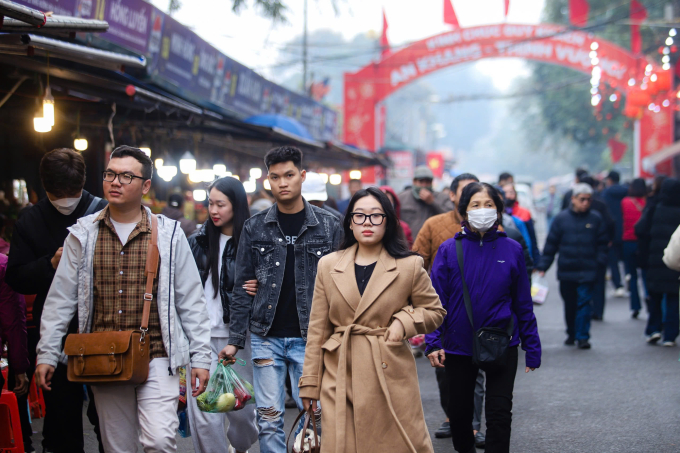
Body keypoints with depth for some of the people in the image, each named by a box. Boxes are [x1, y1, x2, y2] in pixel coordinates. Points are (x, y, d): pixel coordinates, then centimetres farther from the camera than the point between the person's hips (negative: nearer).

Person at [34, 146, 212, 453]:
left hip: (156, 357, -2)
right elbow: (61, 299, 10)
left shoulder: (168, 234, 3)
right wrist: (47, 355, 6)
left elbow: (191, 301, 6)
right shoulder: (83, 234, 7)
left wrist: (200, 357, 3)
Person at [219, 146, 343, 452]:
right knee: (269, 418, 3)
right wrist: (235, 340, 1)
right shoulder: (255, 228, 5)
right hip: (266, 338, 1)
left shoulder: (328, 226, 2)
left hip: (310, 338, -1)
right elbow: (242, 288, 7)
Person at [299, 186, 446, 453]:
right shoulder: (328, 266, 8)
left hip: (391, 373, -1)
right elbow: (317, 329, 8)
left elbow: (434, 311, 13)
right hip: (340, 378, 1)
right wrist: (310, 384, 5)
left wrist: (404, 321, -8)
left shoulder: (409, 266, 3)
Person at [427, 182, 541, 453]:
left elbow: (523, 303, 4)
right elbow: (437, 300, -3)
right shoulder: (449, 250, -4)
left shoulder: (511, 250, -1)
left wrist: (532, 347, 4)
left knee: (499, 414, -4)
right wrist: (434, 342, -13)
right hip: (458, 346, 1)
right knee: (459, 412, 14)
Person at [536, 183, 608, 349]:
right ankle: (571, 334, 29)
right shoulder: (562, 218, 2)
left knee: (584, 302, -9)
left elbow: (602, 242, 9)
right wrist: (542, 266, 1)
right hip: (566, 271, 2)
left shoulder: (596, 219, 2)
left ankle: (583, 336, -5)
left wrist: (601, 261, -4)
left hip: (587, 272, -1)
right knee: (569, 304, 12)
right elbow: (551, 244, 4)